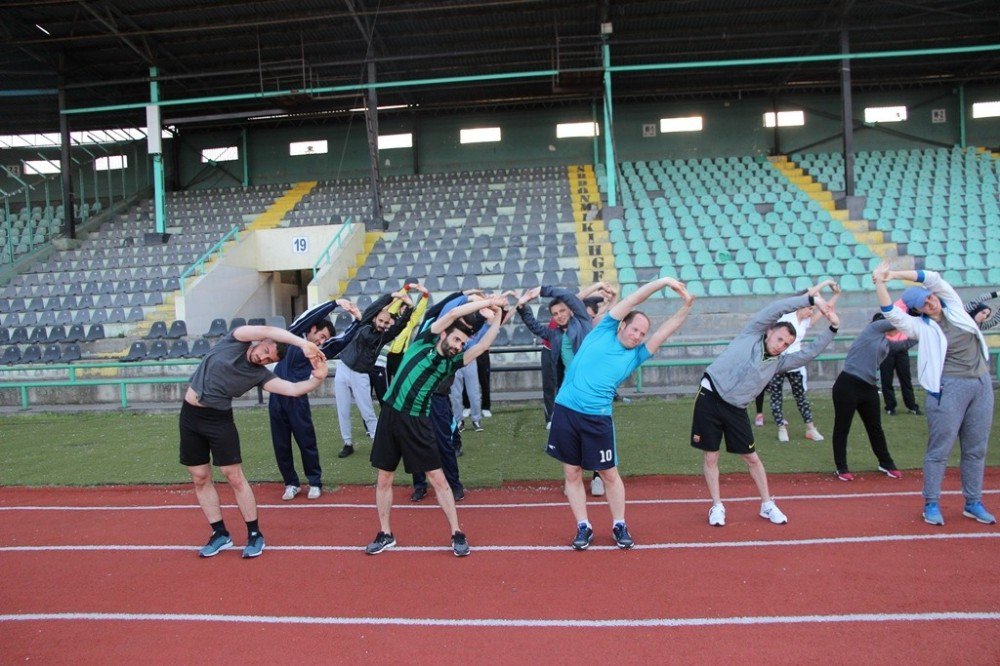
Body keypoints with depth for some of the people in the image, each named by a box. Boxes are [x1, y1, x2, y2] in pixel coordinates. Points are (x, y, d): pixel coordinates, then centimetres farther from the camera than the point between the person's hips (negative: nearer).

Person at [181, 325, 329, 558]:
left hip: (219, 419, -1)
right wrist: (303, 343, -33)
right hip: (190, 415, 1)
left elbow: (293, 389, -16)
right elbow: (267, 331, -23)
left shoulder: (260, 374, -5)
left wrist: (317, 378, -33)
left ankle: (254, 534, 10)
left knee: (234, 477, -3)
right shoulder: (235, 340, -7)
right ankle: (220, 534, 20)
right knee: (200, 479, 7)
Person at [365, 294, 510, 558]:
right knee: (384, 479, 8)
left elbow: (483, 345, -4)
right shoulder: (424, 342, 0)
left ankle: (456, 534, 12)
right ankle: (385, 534, 24)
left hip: (417, 422, 1)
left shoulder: (451, 363, 5)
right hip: (391, 415, -1)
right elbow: (453, 314, -8)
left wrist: (497, 316, -9)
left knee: (438, 478, 1)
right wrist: (487, 301, -7)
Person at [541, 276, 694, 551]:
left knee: (610, 474, 7)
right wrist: (662, 282, -3)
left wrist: (686, 307, -8)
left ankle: (619, 526, 26)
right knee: (572, 474, 7)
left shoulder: (635, 355, 9)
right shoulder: (603, 332, 4)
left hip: (598, 419, 1)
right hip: (566, 411, -1)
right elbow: (631, 300, 1)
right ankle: (583, 527, 21)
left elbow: (666, 330, 2)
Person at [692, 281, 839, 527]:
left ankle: (767, 505, 25)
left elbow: (810, 352, 5)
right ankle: (717, 506, 15)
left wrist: (833, 328, -2)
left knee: (751, 457, 9)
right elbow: (776, 309, -9)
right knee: (710, 456, 2)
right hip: (710, 398, -4)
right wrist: (810, 299, -11)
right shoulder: (751, 335, -2)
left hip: (736, 409, 4)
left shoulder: (778, 362, 10)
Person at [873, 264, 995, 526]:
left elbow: (934, 279, -8)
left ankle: (973, 503, 23)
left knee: (976, 449, 12)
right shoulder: (920, 326, -4)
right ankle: (931, 504, 9)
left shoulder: (953, 306, 4)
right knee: (940, 449, 0)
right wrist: (880, 282, -22)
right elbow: (891, 313, -18)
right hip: (950, 388, -5)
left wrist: (895, 274, -11)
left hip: (982, 384, 5)